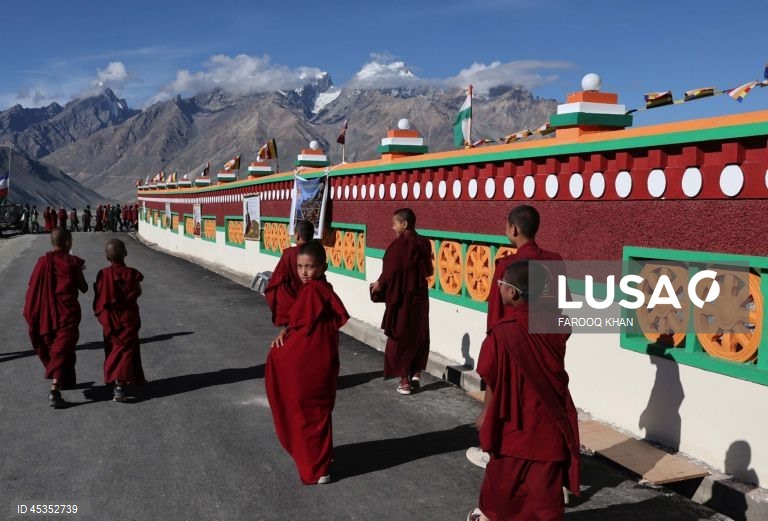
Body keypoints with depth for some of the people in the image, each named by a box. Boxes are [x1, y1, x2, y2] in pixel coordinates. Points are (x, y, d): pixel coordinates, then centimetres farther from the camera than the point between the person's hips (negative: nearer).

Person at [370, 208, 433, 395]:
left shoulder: (398, 245, -17)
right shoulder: (424, 243, 2)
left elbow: (390, 272, -16)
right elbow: (428, 270, 10)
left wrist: (379, 284, 3)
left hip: (401, 298, -6)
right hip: (419, 297, 6)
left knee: (400, 337, 4)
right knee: (419, 335, 17)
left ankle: (404, 381, 7)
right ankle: (416, 374, 22)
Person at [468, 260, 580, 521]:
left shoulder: (502, 333, -20)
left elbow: (494, 381, -11)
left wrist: (486, 413, 7)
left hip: (516, 423, -3)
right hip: (550, 421, 3)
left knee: (503, 474, 20)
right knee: (545, 483, 11)